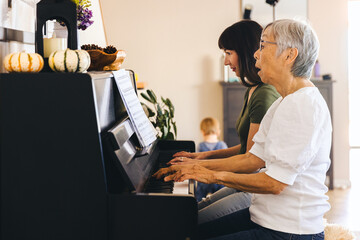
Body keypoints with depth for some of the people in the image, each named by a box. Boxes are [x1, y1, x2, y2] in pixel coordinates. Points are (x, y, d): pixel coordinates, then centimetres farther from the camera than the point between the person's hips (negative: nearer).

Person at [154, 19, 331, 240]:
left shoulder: (305, 104, -20)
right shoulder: (285, 103, 13)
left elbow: (275, 183, -23)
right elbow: (253, 159, 12)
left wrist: (216, 176, -13)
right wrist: (197, 166, 8)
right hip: (266, 218, 10)